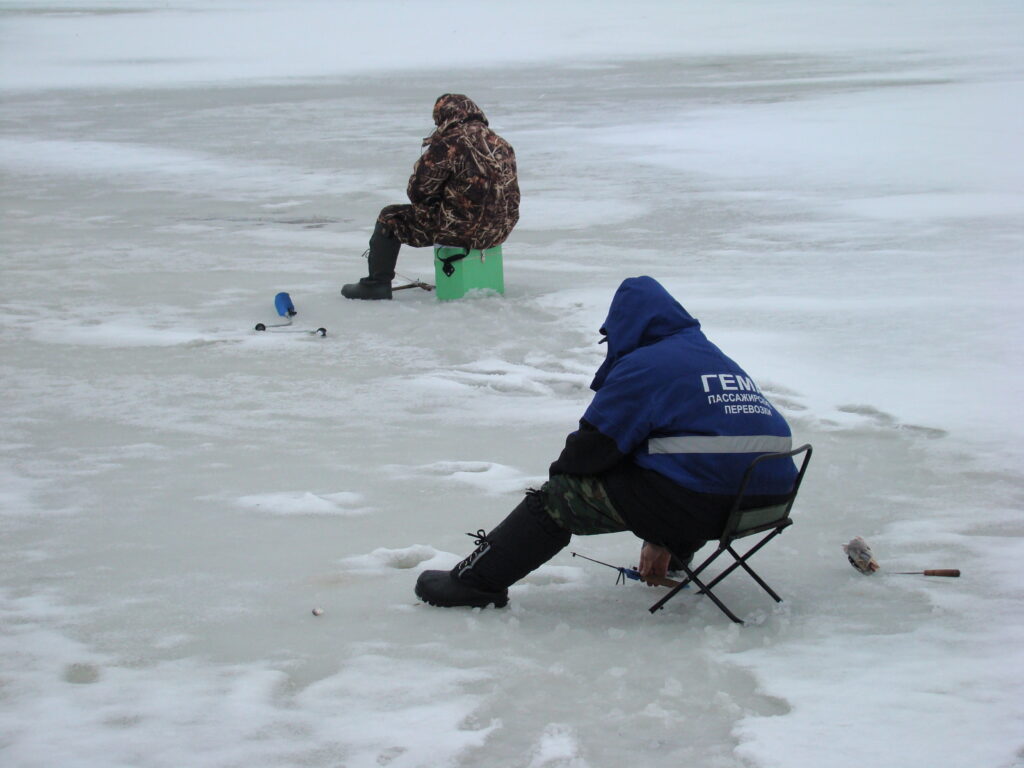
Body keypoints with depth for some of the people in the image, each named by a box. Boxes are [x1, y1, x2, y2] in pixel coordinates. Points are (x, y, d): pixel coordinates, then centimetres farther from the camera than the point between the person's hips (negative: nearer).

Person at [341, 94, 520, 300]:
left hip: (463, 229, -7)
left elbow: (418, 191, -10)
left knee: (390, 218, 11)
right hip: (498, 232, 7)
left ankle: (377, 284, 13)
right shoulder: (501, 144, 9)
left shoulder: (448, 144, -12)